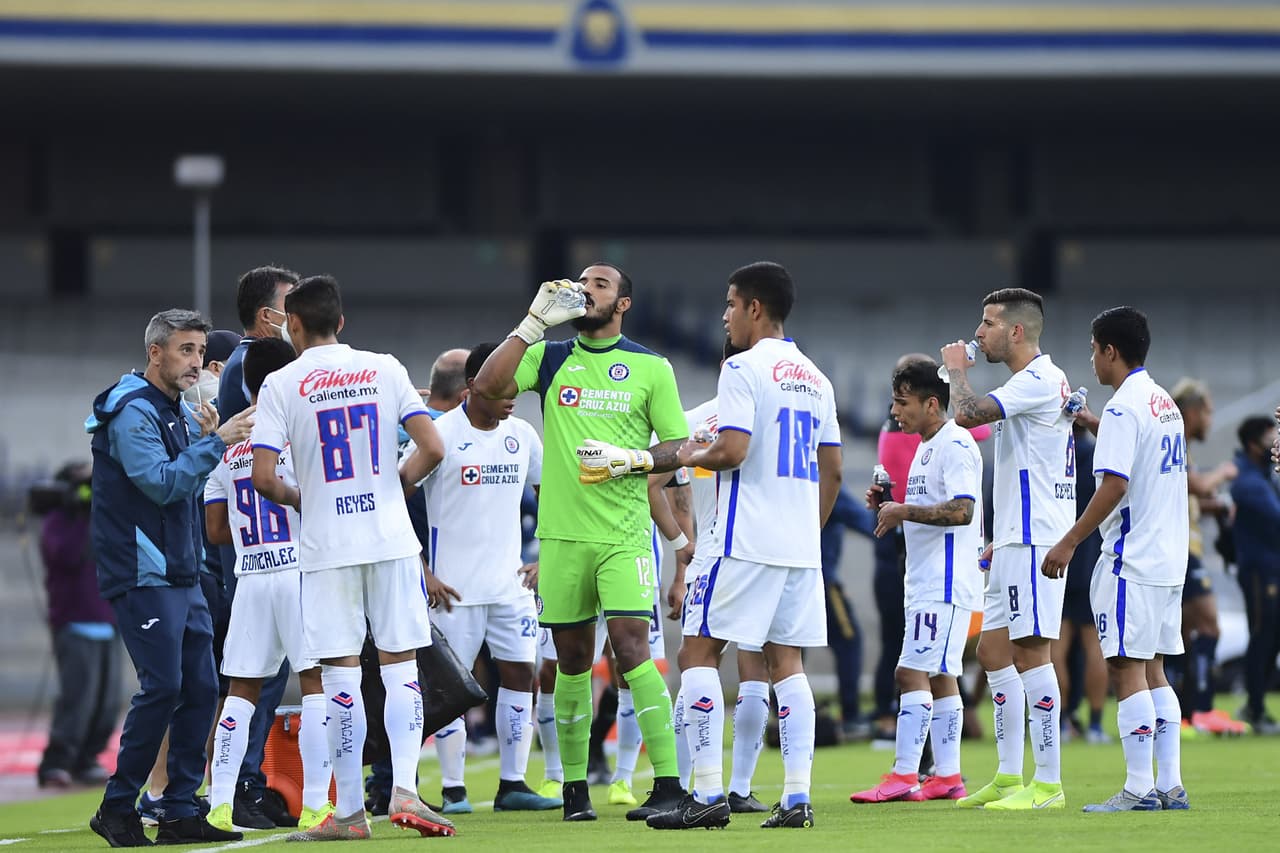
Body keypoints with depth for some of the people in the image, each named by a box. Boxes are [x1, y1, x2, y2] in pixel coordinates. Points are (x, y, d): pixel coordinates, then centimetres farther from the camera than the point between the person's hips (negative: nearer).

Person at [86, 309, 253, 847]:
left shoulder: (178, 412, 16)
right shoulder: (132, 411, -12)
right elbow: (161, 483, -22)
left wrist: (206, 437, 5)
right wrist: (216, 442, -25)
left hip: (182, 575, 9)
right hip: (142, 575, -9)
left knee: (201, 688, 4)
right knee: (163, 687, -13)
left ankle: (181, 812, 8)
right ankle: (117, 808, -4)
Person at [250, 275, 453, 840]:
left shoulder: (280, 385, -2)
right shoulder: (384, 369, 3)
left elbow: (264, 478, -9)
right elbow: (432, 449, -3)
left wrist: (300, 500, 11)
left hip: (326, 547, -1)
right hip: (391, 540, 1)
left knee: (341, 676, 2)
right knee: (401, 666, 6)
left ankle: (349, 811, 2)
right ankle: (404, 789, -7)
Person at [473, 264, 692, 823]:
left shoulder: (651, 368, 5)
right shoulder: (549, 358, 10)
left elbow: (680, 446, 6)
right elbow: (487, 387, -4)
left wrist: (633, 458, -13)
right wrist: (534, 322, -5)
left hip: (623, 535, -3)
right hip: (561, 534, 3)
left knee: (631, 648, -14)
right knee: (572, 660, 7)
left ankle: (668, 785, -14)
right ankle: (574, 788, 15)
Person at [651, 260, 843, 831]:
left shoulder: (744, 368, -9)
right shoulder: (814, 378, 15)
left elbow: (732, 449, -19)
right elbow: (832, 469, 19)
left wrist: (693, 457, 1)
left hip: (746, 542, -7)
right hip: (801, 546, 7)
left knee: (698, 651, -1)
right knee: (786, 660, 8)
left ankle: (708, 794, -9)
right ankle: (797, 798, 1)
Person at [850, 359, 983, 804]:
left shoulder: (955, 446, -13)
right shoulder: (927, 448, 19)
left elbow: (961, 511, -24)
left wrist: (905, 511, -19)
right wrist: (887, 506, 9)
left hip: (945, 583, -11)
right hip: (926, 581, 11)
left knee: (914, 672, -14)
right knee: (939, 677, 10)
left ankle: (904, 775, -16)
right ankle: (947, 776, 12)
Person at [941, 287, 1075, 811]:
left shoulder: (1039, 381, -13)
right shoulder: (1039, 381, 20)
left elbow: (968, 414, -25)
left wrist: (956, 370, -6)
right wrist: (1004, 536, 25)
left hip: (1033, 540, -11)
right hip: (1018, 539, 11)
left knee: (1030, 651, -11)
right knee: (993, 650, 12)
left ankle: (1049, 785, -11)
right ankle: (1009, 777, 15)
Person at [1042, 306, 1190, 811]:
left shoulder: (1123, 409, -14)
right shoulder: (1165, 403, 14)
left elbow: (1114, 484, -20)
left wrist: (1068, 543, -17)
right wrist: (1088, 422, 32)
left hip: (1131, 561, -9)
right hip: (1168, 560, 9)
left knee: (1127, 668, -6)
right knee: (1152, 669, 11)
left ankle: (1139, 789, -9)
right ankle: (1170, 785, 9)